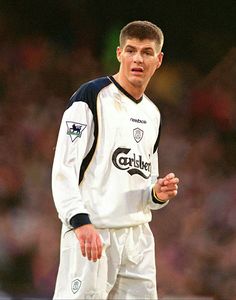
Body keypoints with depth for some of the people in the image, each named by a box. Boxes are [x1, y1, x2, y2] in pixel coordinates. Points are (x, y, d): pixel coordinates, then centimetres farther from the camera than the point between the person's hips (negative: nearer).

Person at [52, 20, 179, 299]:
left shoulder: (152, 114, 18)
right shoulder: (92, 97, -5)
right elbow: (64, 167, -12)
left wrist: (158, 194, 4)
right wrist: (80, 222, -23)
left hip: (138, 236, 7)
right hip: (91, 233, -7)